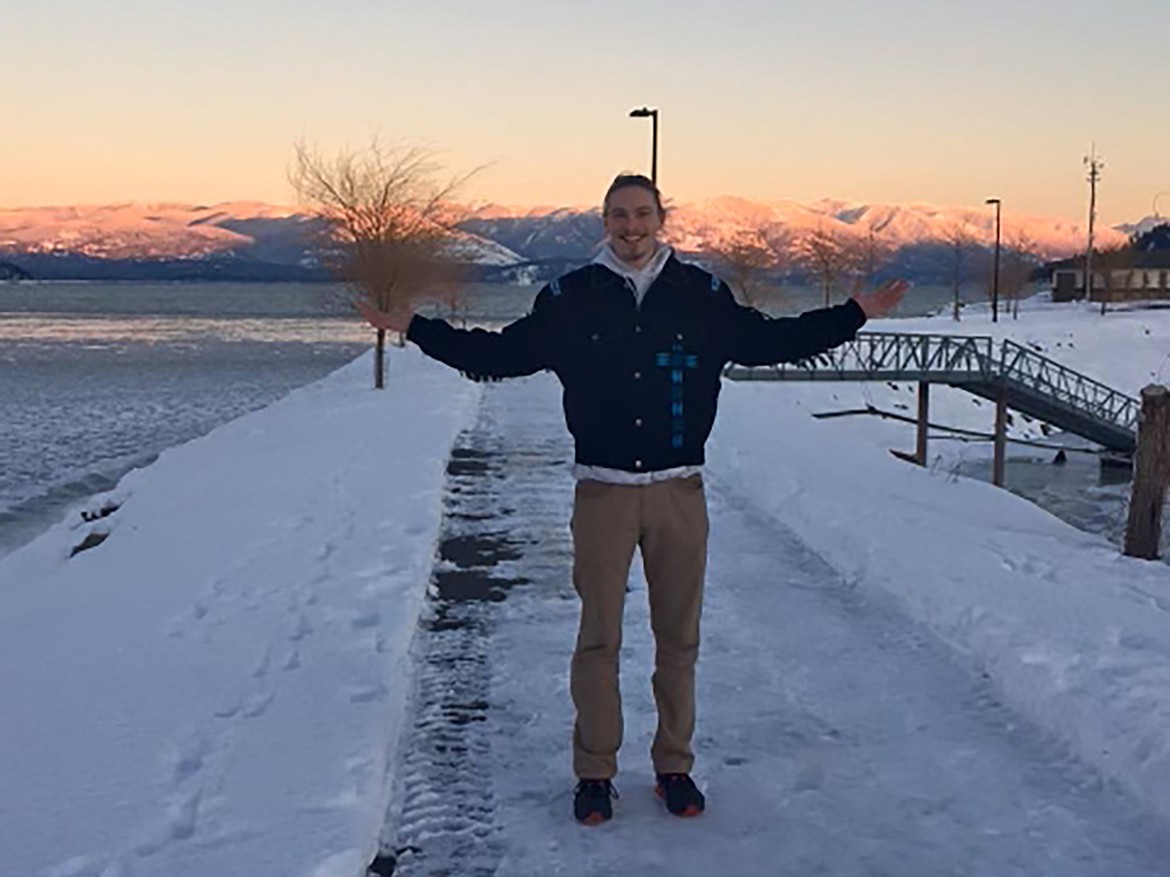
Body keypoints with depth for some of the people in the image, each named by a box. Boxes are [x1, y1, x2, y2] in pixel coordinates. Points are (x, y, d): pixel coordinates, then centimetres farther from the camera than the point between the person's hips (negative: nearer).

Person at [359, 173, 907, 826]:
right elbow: (501, 354, 9)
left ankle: (674, 766, 24)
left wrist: (857, 314, 12)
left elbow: (770, 341, 15)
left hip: (680, 491, 1)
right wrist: (417, 329, 6)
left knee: (679, 638, 8)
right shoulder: (572, 297, 2)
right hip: (603, 492, -1)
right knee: (599, 638, 4)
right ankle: (595, 773, 18)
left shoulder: (702, 295, 4)